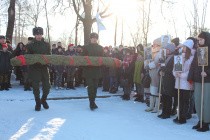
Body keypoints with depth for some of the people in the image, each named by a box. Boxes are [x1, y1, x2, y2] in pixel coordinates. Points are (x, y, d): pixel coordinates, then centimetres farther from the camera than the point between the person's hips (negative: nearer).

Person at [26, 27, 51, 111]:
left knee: (47, 86, 2)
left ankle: (43, 100, 28)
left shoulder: (46, 45, 8)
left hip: (44, 68, 2)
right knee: (36, 87, 2)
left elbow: (49, 56, 10)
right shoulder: (30, 45, 2)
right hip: (34, 69, -2)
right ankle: (38, 103, 20)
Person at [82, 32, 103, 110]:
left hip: (97, 70, 3)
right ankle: (92, 102, -10)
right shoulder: (86, 47, 5)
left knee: (95, 86, 7)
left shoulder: (100, 48, 11)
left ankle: (92, 102, 17)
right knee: (90, 86, -8)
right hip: (88, 70, -3)